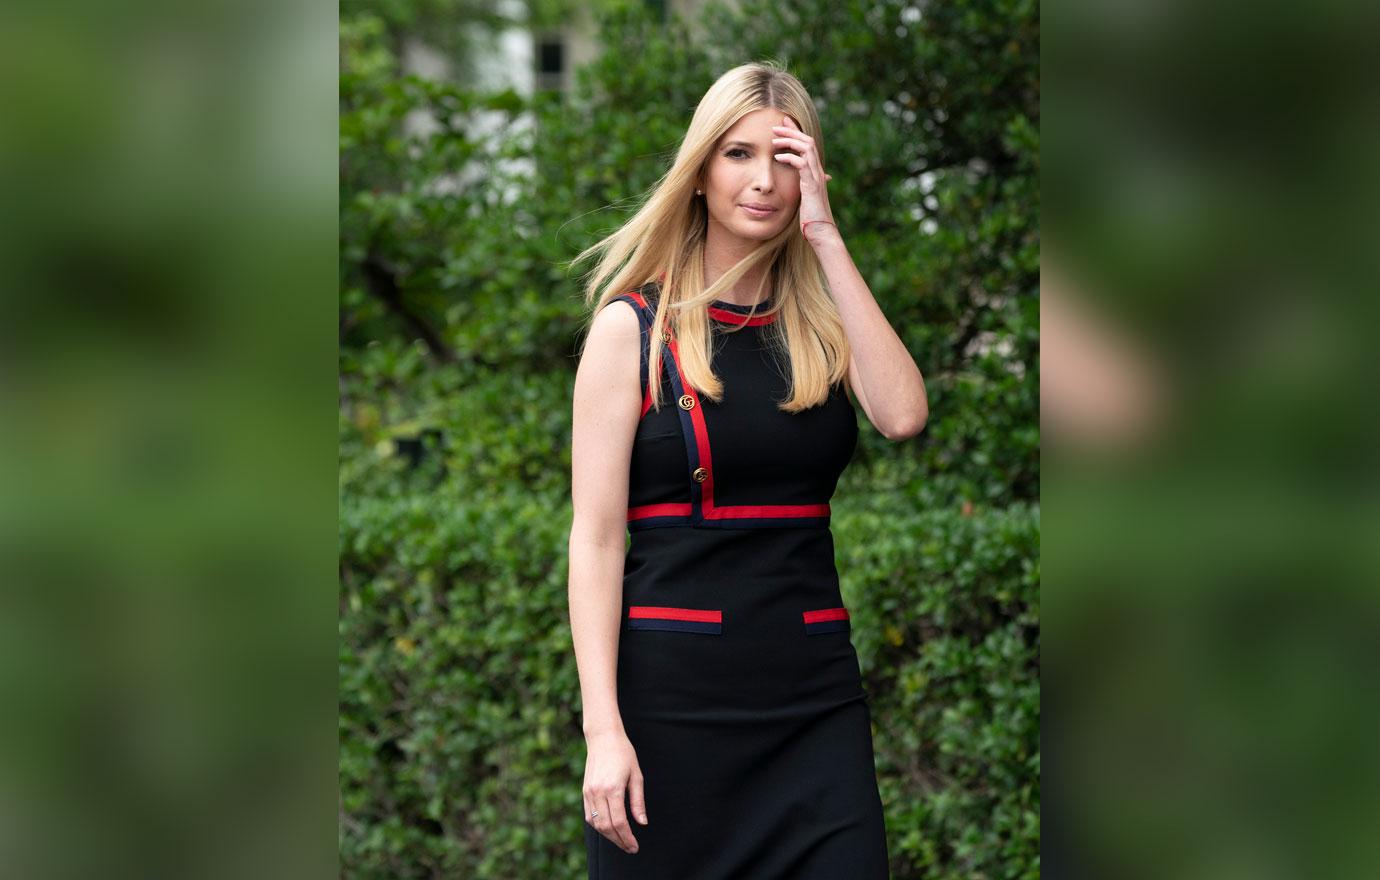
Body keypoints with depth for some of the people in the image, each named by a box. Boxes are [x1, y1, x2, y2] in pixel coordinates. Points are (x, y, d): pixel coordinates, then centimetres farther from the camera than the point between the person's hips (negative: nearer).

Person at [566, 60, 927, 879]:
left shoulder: (824, 323, 9)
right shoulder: (633, 327, -1)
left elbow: (904, 414, -13)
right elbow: (596, 538, -6)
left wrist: (826, 238, -10)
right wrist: (603, 731, -14)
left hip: (815, 691, 3)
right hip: (673, 690, -3)